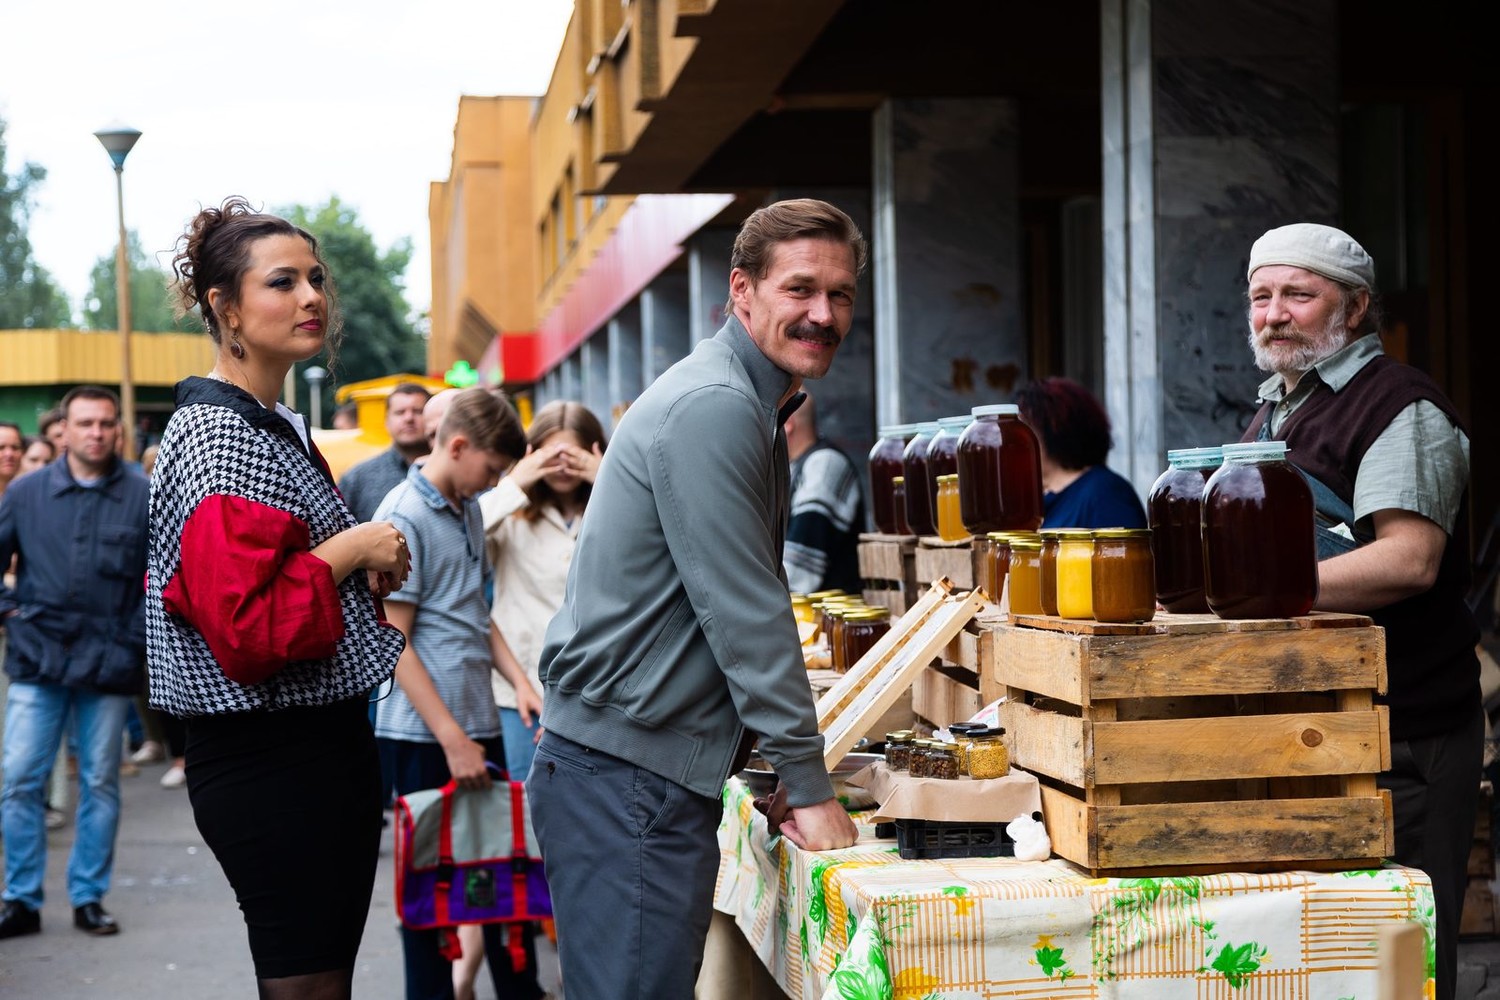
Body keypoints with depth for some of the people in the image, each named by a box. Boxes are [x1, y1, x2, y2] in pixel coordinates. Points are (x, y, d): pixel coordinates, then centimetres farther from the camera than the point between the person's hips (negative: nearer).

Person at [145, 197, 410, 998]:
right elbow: (244, 630, -27)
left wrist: (366, 572, 10)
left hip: (322, 741, 10)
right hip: (272, 761, -10)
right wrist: (348, 552, -17)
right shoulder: (216, 438, -17)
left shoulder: (275, 426, 15)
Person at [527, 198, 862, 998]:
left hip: (665, 775, 11)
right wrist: (809, 785, -13)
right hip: (623, 778, -11)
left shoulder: (751, 407, 18)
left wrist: (784, 771, 17)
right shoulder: (711, 408, -16)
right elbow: (745, 616, -18)